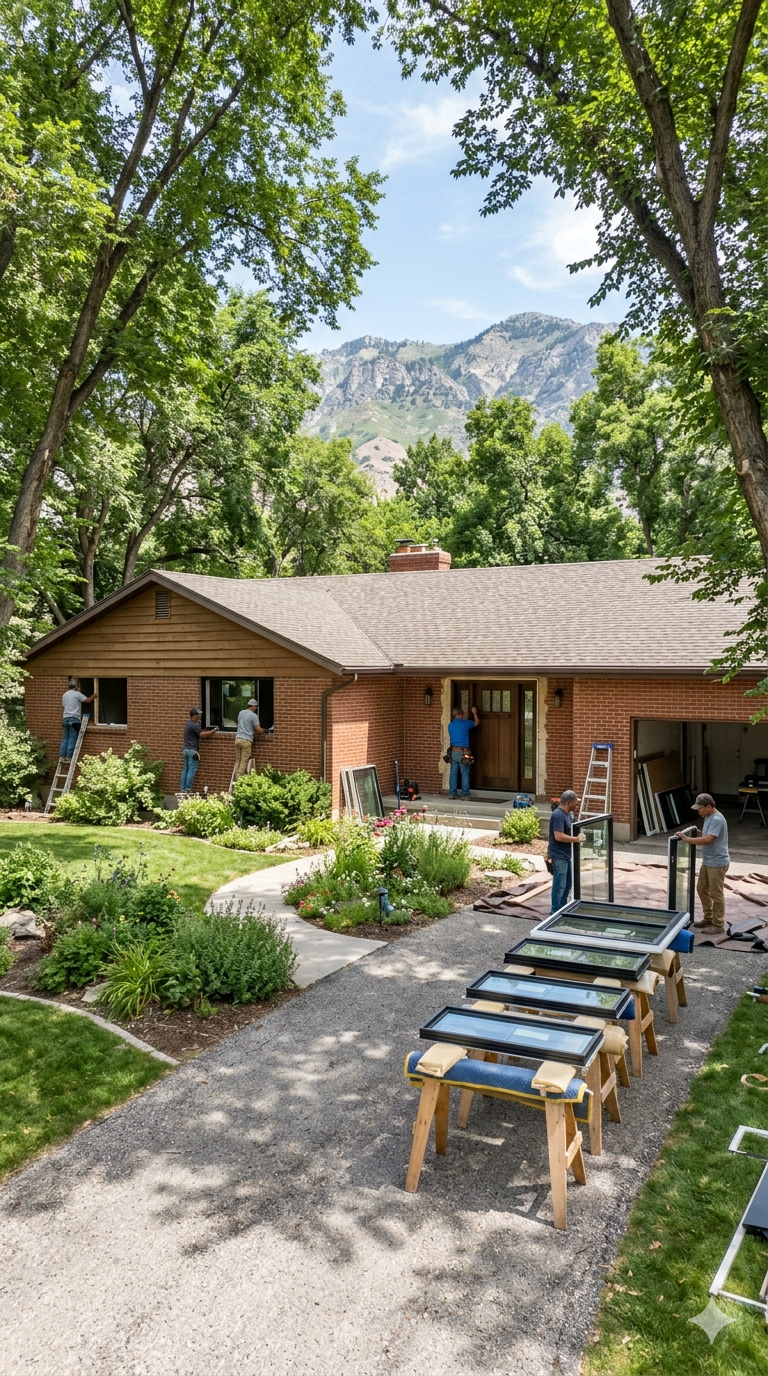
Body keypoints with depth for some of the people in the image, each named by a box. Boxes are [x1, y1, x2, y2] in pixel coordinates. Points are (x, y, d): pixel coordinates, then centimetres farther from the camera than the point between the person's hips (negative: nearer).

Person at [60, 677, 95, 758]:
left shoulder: (64, 695, 15)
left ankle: (62, 756, 6)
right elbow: (88, 700, -2)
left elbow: (63, 707, 20)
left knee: (65, 738, 9)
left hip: (65, 719, 7)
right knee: (72, 739, -3)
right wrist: (93, 696, 16)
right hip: (74, 719, -7)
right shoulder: (77, 694, -7)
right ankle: (69, 756, -5)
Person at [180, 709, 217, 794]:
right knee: (192, 770, -5)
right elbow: (202, 734, -20)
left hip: (186, 750, 9)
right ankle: (188, 790, -4)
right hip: (192, 751, -9)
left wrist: (198, 723, 14)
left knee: (185, 769, 11)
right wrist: (213, 731, -13)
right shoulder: (194, 725, -15)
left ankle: (182, 789, 11)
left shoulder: (187, 724, 15)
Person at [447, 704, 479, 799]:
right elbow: (477, 722, 16)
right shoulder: (465, 723, -4)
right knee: (465, 774, 1)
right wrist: (474, 713, 33)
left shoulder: (450, 725, 7)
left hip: (453, 752, 4)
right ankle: (465, 794, 1)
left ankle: (452, 794, 10)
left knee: (453, 773, 8)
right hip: (463, 752, -4)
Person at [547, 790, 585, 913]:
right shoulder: (558, 815, -22)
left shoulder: (568, 813, 9)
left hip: (566, 855, 10)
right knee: (559, 885, -4)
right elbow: (559, 836, -29)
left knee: (567, 884, 18)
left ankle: (563, 908, 30)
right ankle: (555, 912, 5)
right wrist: (577, 839, -22)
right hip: (559, 856, -10)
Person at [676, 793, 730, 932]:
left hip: (718, 863, -10)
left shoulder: (717, 820, -23)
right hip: (707, 862, 10)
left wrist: (686, 839, -27)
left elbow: (708, 840, -32)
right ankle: (708, 918, 31)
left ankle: (719, 925, 11)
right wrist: (699, 833, 3)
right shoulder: (708, 817, 8)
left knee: (716, 894, 0)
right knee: (701, 889, 17)